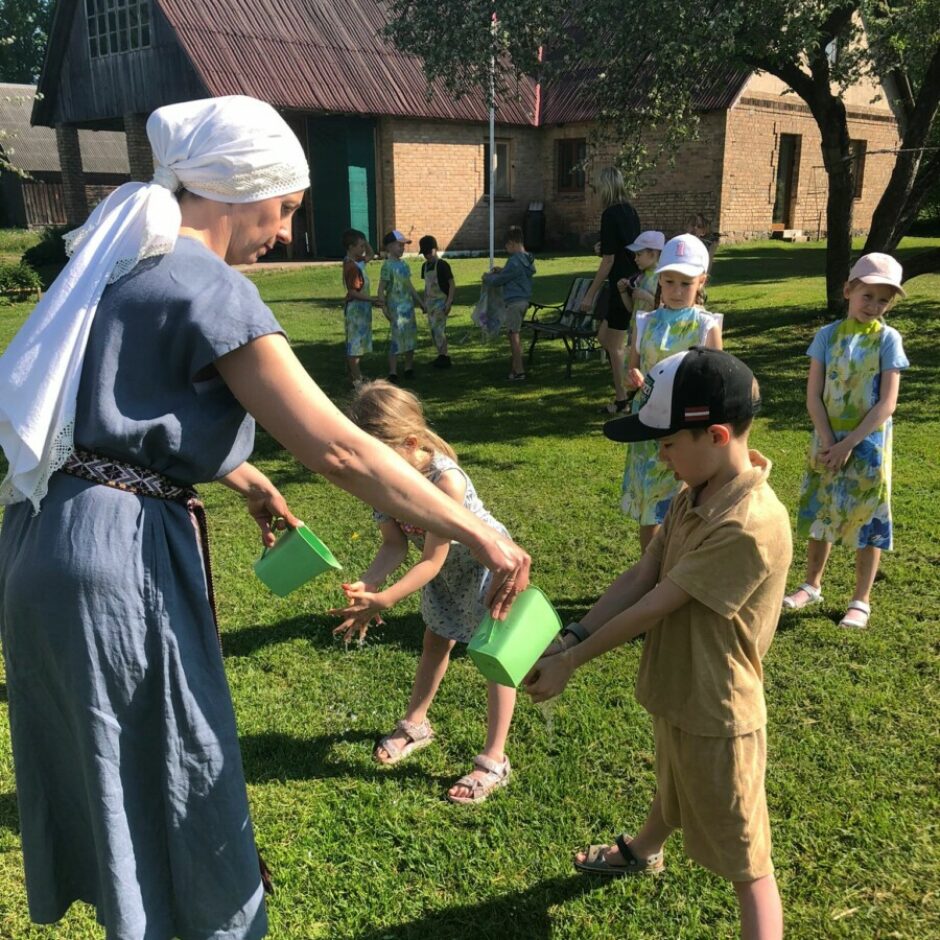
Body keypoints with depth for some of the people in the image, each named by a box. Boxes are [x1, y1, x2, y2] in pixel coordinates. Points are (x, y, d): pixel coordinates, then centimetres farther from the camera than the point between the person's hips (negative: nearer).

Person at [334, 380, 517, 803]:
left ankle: (494, 760, 7)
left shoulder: (445, 480, -41)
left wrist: (382, 601, -43)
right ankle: (415, 725, 41)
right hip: (446, 570, 7)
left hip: (485, 561, -7)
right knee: (435, 642, 22)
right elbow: (394, 546, -19)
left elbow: (431, 561, -37)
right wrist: (368, 584, -38)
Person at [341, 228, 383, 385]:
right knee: (355, 344, -5)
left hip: (361, 307, 10)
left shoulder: (358, 261, 8)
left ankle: (354, 376, 24)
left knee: (355, 344, 15)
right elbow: (353, 292, -23)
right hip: (355, 308, -10)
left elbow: (371, 255, 28)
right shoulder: (351, 266, -20)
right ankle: (357, 379, -1)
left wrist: (364, 241, 12)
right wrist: (372, 299, -23)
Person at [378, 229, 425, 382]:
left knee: (411, 336, 11)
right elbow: (381, 289, -12)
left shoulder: (404, 264, 12)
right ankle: (393, 372, -2)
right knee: (397, 337, -7)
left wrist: (420, 302, 22)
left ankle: (409, 368, 22)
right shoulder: (388, 265, -10)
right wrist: (385, 309, -18)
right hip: (396, 307, -8)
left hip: (408, 305, 8)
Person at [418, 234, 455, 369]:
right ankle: (441, 356, 16)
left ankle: (444, 356, -7)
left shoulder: (442, 265, -11)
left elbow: (452, 284, -12)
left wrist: (449, 302, -18)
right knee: (433, 330, 8)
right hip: (431, 301, 8)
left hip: (441, 301, -8)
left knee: (439, 329, -13)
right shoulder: (425, 266, 11)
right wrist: (424, 302, 16)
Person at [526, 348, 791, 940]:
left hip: (716, 714, -9)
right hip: (675, 693, 9)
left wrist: (571, 663, -18)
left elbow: (655, 605, -27)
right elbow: (640, 577, -3)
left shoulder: (750, 527, -32)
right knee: (671, 790, 36)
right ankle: (642, 853, 64)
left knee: (747, 864, 6)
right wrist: (570, 638, -11)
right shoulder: (694, 495, -3)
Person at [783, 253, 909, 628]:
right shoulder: (828, 335, -1)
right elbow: (813, 394, -3)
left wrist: (848, 444, -16)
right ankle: (812, 586, 31)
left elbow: (887, 403, -12)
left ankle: (861, 601, 18)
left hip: (867, 445, -2)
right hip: (827, 442, 3)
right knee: (819, 514, 13)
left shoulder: (888, 339, -8)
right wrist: (828, 442, -13)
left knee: (867, 521, 5)